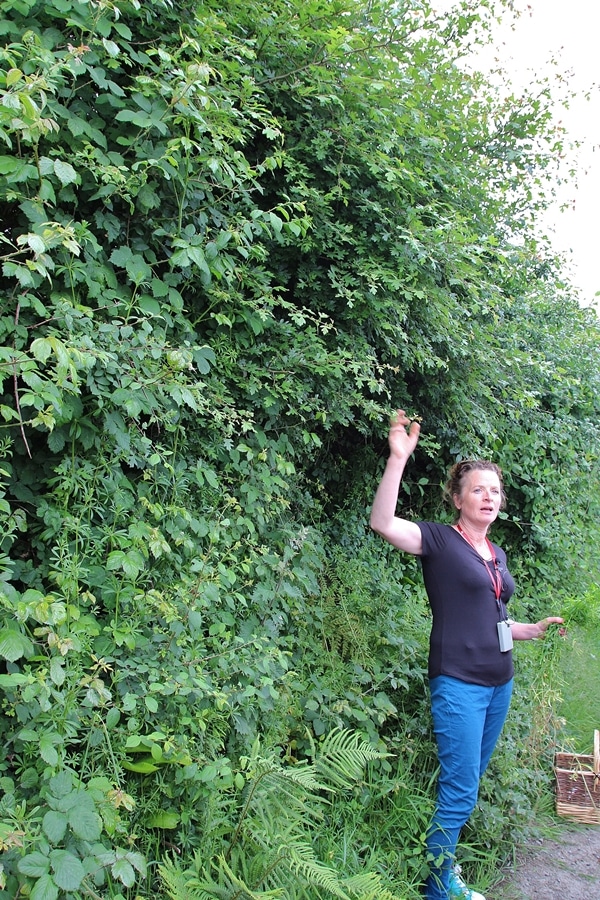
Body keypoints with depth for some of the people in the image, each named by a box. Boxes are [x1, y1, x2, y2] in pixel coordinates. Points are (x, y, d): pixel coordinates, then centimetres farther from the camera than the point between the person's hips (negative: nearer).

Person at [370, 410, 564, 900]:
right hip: (458, 684, -7)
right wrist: (399, 457, -32)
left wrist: (535, 629, 10)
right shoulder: (440, 540, -7)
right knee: (460, 792, -3)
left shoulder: (497, 554, 14)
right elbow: (382, 522, -25)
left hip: (499, 683, 7)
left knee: (469, 784, 15)